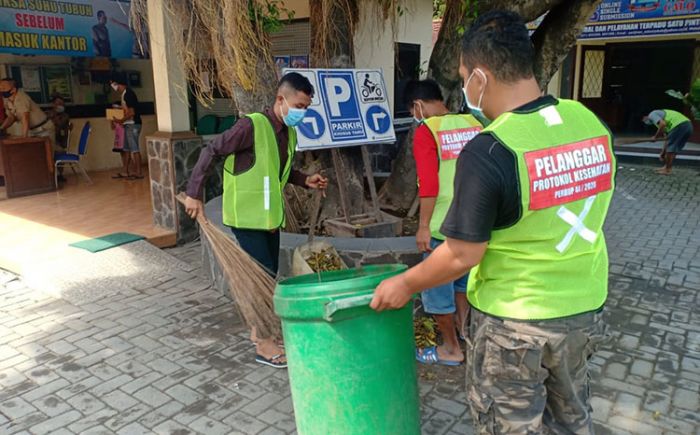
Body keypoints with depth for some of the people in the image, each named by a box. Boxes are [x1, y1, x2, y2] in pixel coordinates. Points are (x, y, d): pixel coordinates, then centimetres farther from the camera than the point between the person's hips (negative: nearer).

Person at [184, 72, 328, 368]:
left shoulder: (289, 133, 5)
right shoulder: (252, 126, -19)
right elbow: (211, 151, -16)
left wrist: (305, 180, 1)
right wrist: (194, 193, -18)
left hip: (270, 216, 8)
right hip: (246, 215, -8)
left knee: (268, 276, 14)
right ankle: (264, 345, 9)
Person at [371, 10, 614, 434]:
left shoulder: (487, 152, -26)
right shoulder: (591, 122, -5)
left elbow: (462, 256, -21)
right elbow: (581, 210, 7)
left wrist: (404, 284, -6)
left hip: (515, 320, -6)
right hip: (586, 307, 6)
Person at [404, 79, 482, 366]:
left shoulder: (426, 131, -13)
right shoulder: (474, 124, 4)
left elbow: (429, 185, -20)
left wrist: (423, 226, -13)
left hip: (444, 225, -6)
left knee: (437, 287, 10)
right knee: (463, 280, 24)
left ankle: (451, 349, 23)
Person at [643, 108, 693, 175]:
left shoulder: (652, 115, 8)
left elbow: (663, 124, -15)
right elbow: (668, 139, 32)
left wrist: (655, 137, -2)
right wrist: (662, 153, 35)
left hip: (679, 125, -9)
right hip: (688, 125, 9)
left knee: (671, 147, 1)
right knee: (674, 148, 19)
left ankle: (667, 170, 6)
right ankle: (666, 167, 23)